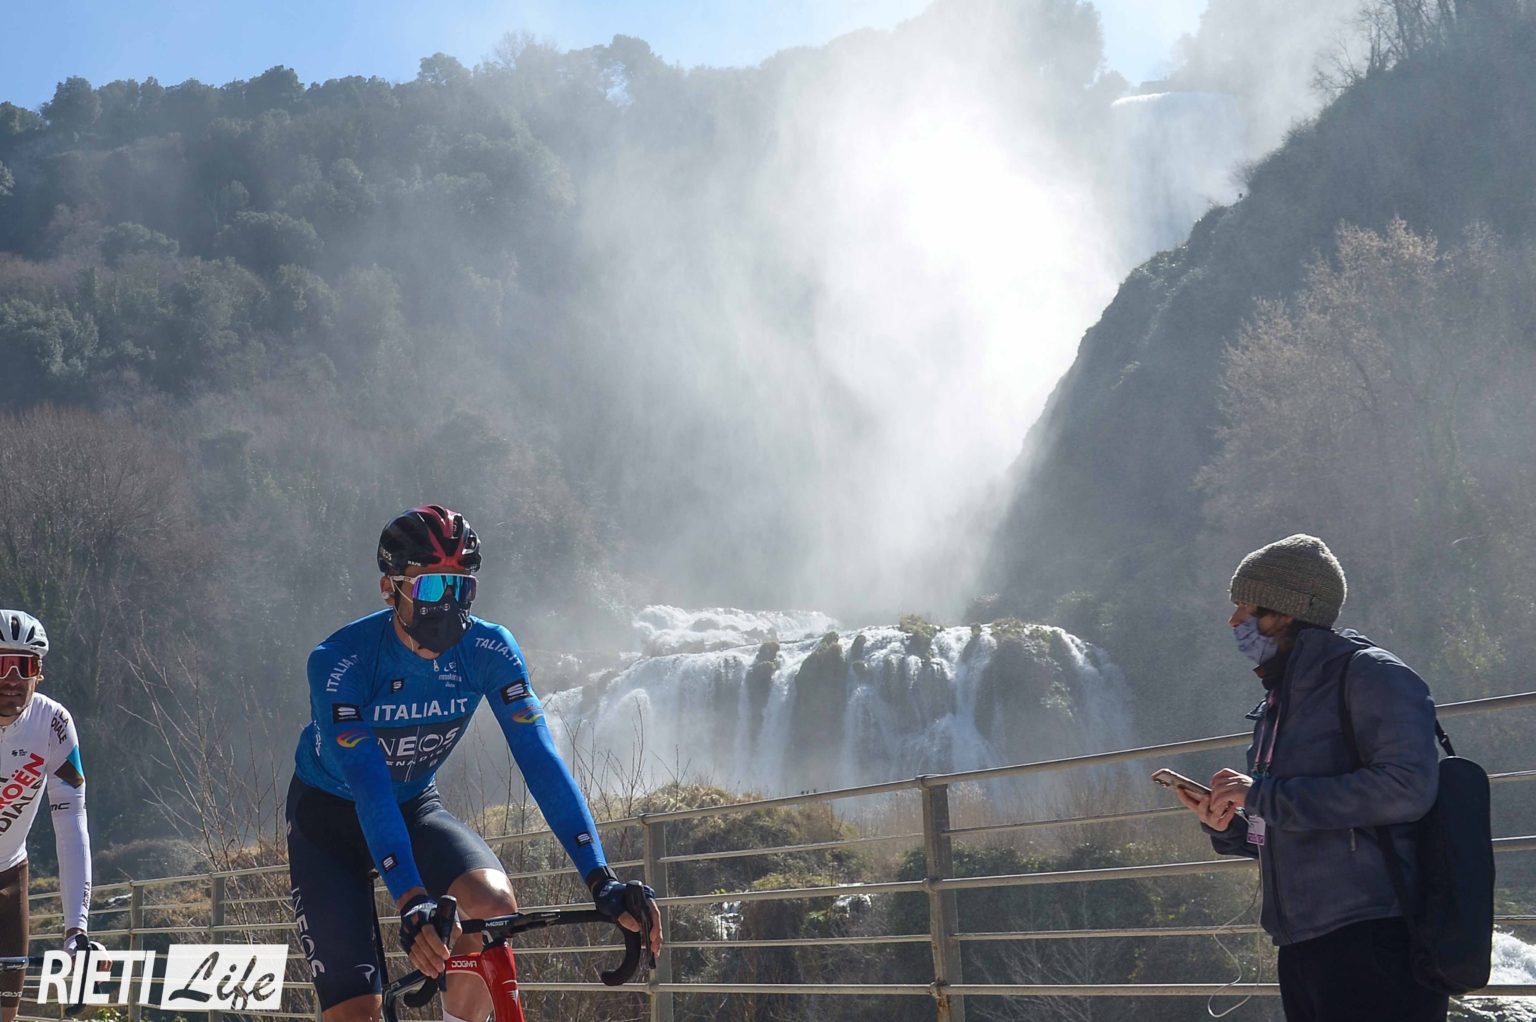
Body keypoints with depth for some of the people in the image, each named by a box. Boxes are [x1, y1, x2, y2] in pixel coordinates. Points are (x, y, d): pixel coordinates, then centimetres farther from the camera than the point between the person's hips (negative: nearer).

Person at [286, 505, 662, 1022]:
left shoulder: (490, 651, -20)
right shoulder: (340, 662, -30)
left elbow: (539, 758, -26)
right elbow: (368, 786, -38)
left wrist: (602, 880, -37)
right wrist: (411, 900, -50)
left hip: (416, 805, 3)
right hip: (328, 814, -3)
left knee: (495, 904, -29)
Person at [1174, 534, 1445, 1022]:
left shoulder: (1369, 673, -6)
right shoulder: (1277, 703, 20)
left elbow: (1407, 785, -23)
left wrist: (1261, 795, -17)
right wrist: (1228, 827, 4)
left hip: (1372, 942, -8)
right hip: (1302, 946, 9)